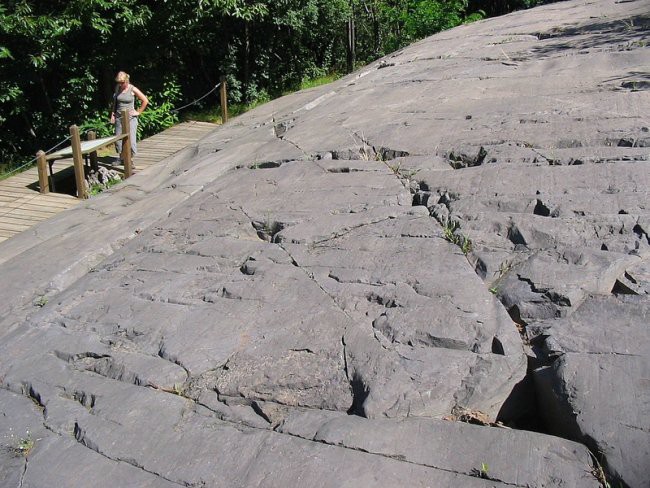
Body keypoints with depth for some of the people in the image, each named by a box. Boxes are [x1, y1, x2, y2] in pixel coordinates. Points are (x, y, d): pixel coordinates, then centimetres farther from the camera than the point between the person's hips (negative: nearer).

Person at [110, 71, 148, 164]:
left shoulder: (133, 89, -8)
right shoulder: (117, 88, 5)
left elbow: (145, 101, -3)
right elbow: (115, 101, 19)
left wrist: (138, 111, -3)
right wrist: (113, 113, 11)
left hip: (130, 118, -5)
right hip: (119, 117, 5)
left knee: (131, 140, -10)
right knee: (118, 139, 6)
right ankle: (121, 158, 20)